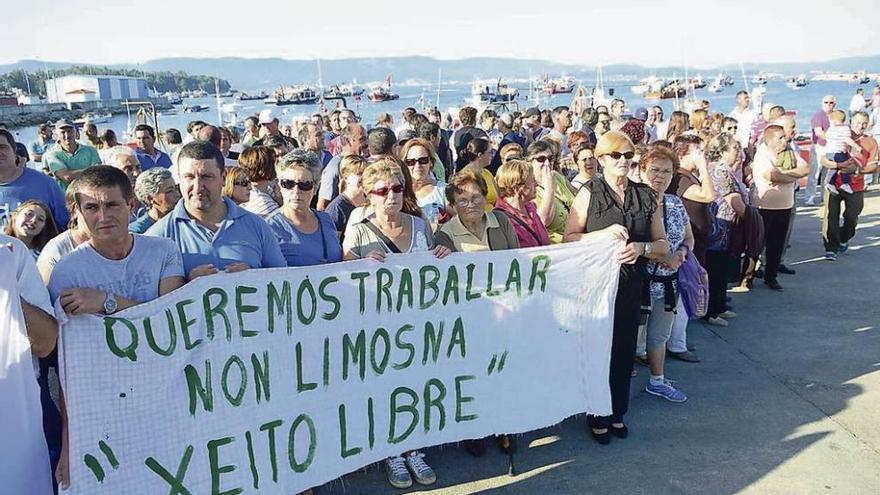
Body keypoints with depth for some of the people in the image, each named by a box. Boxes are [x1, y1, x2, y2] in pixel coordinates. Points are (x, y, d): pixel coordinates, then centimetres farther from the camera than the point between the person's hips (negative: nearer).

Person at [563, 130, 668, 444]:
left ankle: (617, 413, 29)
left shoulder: (647, 196, 6)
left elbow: (663, 245, 7)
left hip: (631, 285, 3)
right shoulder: (589, 193, -3)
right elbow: (569, 238, -8)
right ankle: (597, 417, 22)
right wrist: (605, 233, -20)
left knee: (624, 350, 10)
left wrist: (641, 247, -13)